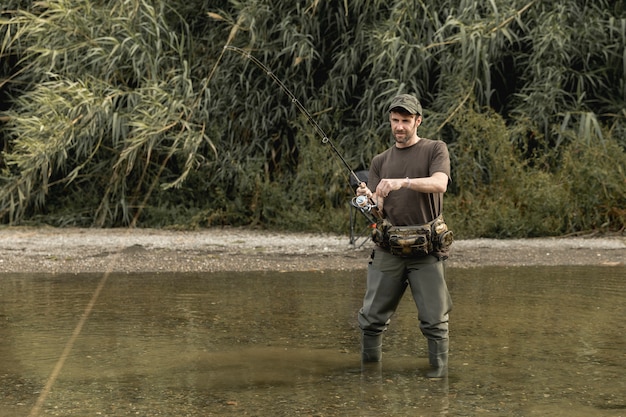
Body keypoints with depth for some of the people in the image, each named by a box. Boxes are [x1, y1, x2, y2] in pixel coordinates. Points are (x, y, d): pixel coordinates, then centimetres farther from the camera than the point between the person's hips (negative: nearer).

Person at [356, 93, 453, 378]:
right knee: (372, 317, 2)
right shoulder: (381, 161, 15)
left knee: (434, 319, -4)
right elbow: (378, 209, 7)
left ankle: (438, 373, 6)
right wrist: (368, 198, -16)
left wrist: (402, 182, -29)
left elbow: (440, 184, -15)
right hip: (388, 249, 3)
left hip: (426, 248, -3)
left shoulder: (435, 150, 5)